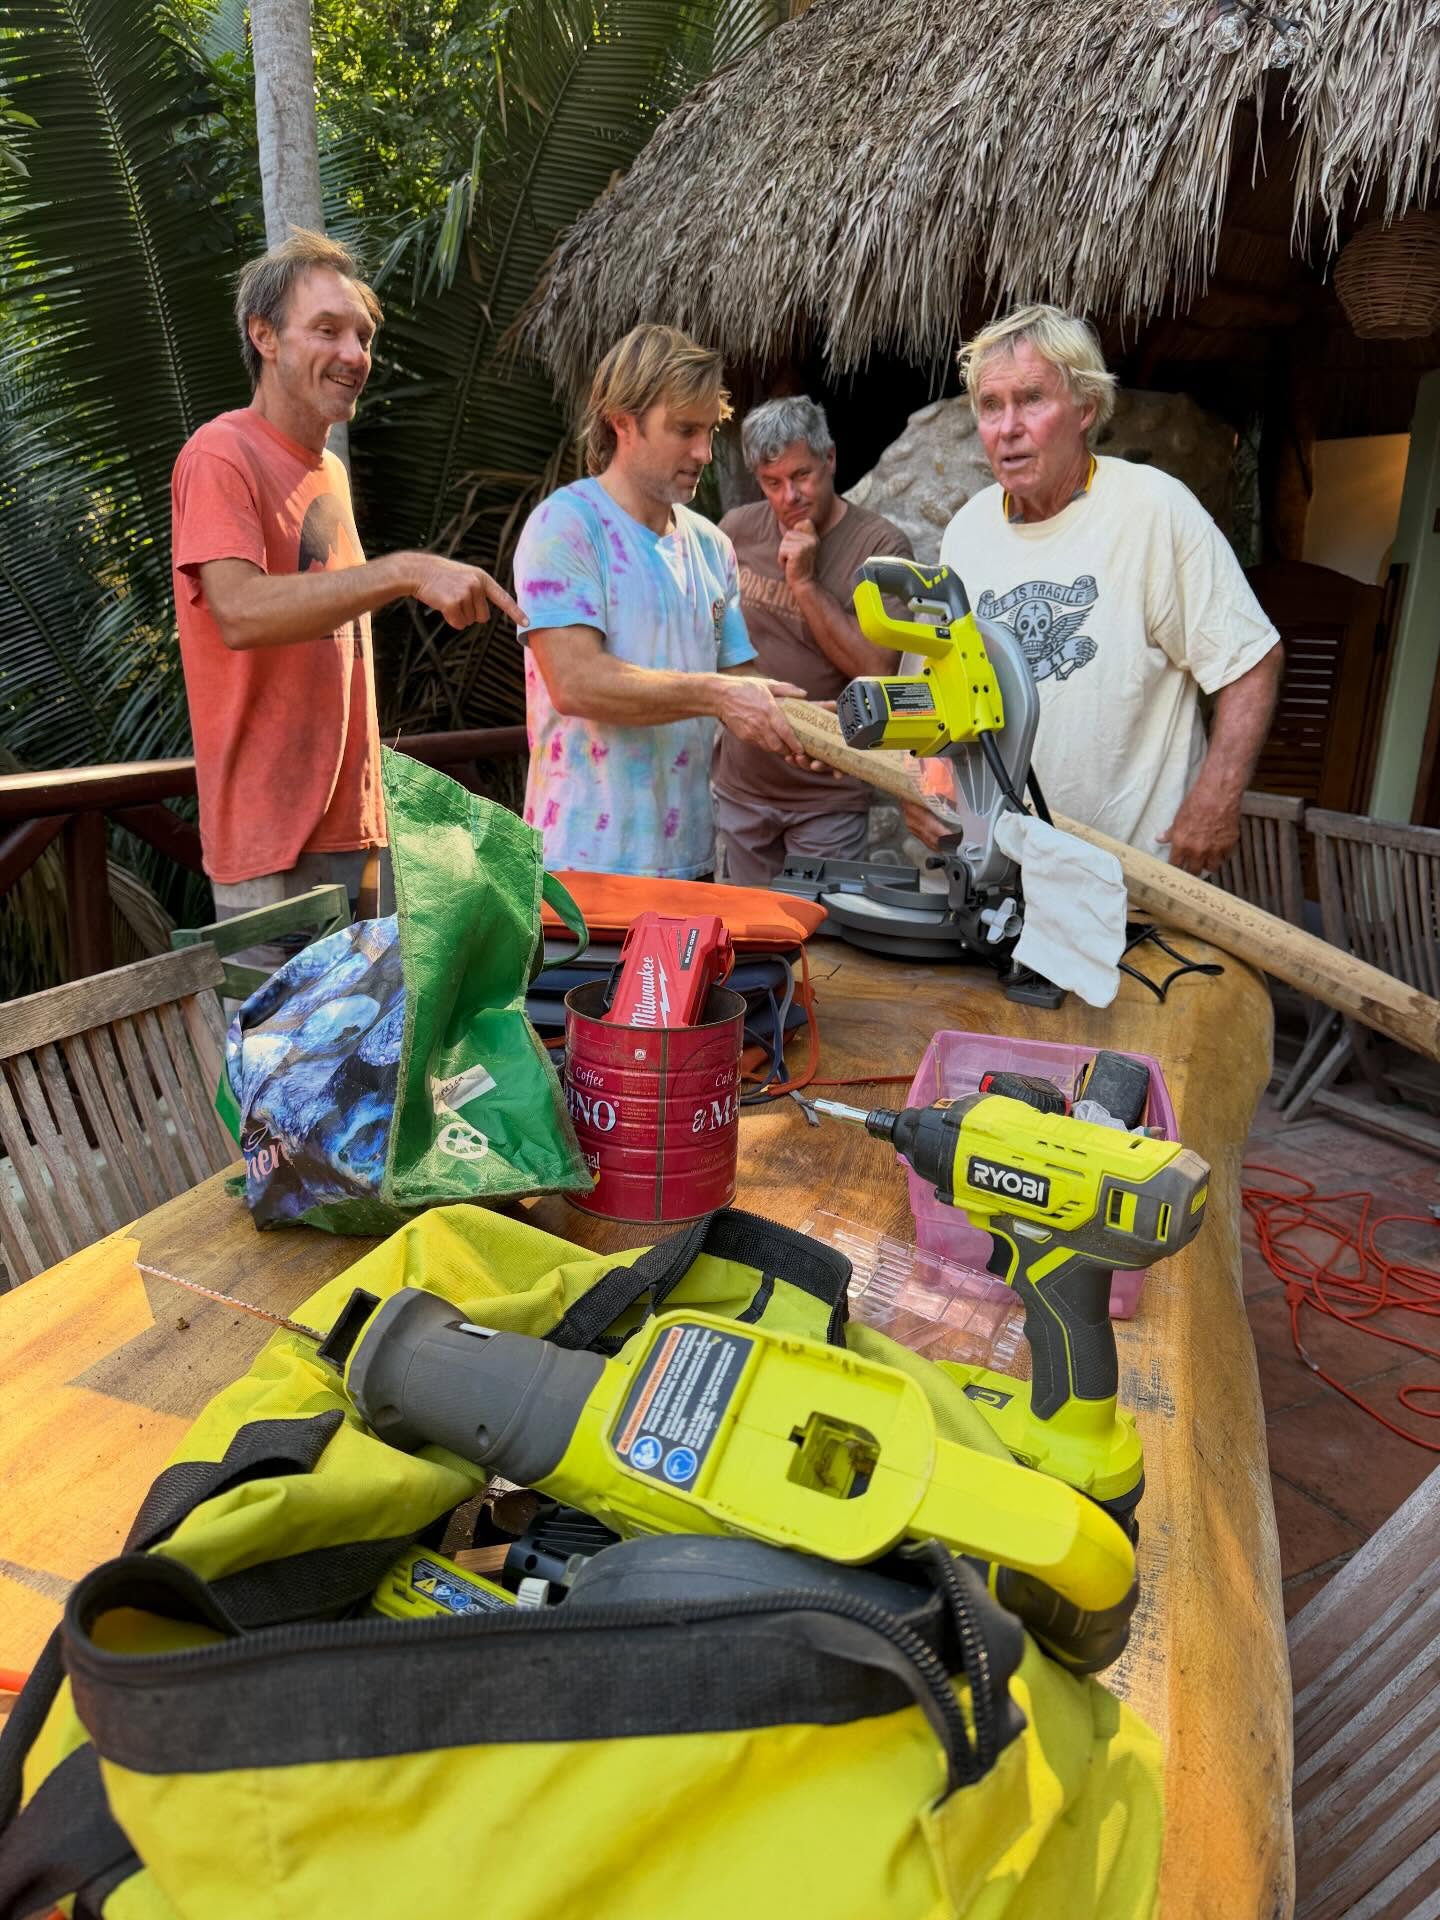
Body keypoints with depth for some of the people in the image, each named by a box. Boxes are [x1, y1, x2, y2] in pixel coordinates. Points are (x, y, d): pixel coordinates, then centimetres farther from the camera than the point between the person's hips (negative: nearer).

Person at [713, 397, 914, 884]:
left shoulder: (880, 546, -10)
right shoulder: (736, 530, 2)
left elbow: (877, 670, -17)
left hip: (828, 795, -4)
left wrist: (805, 582, -20)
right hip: (740, 784, 4)